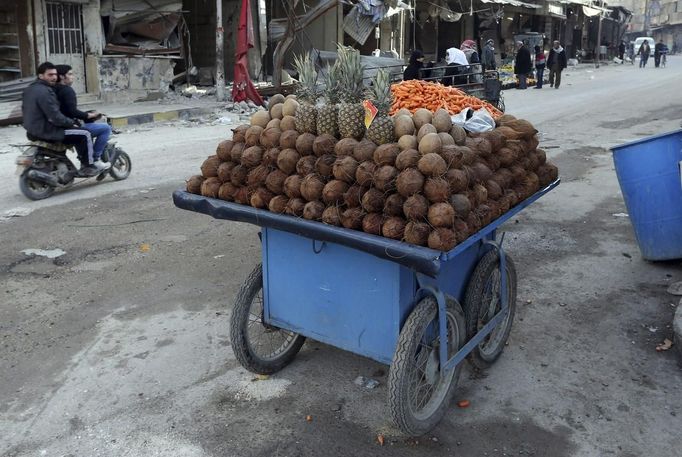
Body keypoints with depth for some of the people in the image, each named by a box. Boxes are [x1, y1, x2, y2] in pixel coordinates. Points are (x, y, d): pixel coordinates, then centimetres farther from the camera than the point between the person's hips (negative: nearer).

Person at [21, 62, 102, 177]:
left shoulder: (29, 89, 11)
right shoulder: (44, 91, -21)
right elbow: (56, 117, -24)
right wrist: (71, 123, -6)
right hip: (46, 131, -10)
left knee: (78, 134, 25)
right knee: (85, 135, -5)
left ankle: (84, 163, 28)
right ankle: (88, 166, 3)